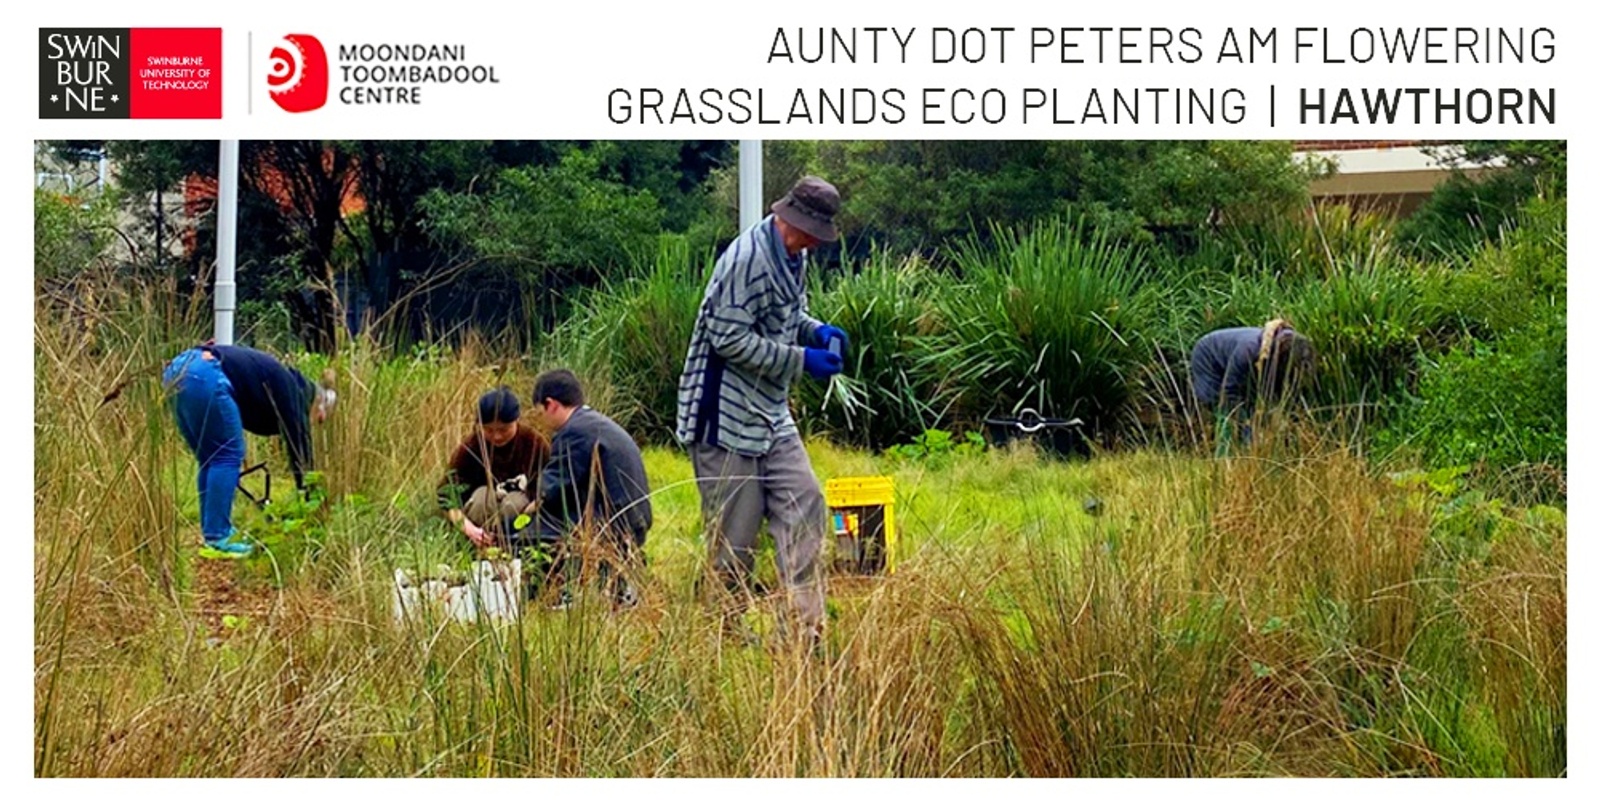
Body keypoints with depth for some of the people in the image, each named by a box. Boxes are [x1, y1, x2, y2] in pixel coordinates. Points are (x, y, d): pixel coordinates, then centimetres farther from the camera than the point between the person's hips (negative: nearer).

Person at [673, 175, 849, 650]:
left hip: (771, 415, 9)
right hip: (724, 415, -9)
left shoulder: (792, 257, 9)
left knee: (803, 505, 2)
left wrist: (817, 330, 3)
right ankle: (724, 632, 12)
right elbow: (729, 338, -24)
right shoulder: (747, 259, -21)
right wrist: (802, 359, -21)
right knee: (734, 535, -2)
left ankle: (804, 627, 4)